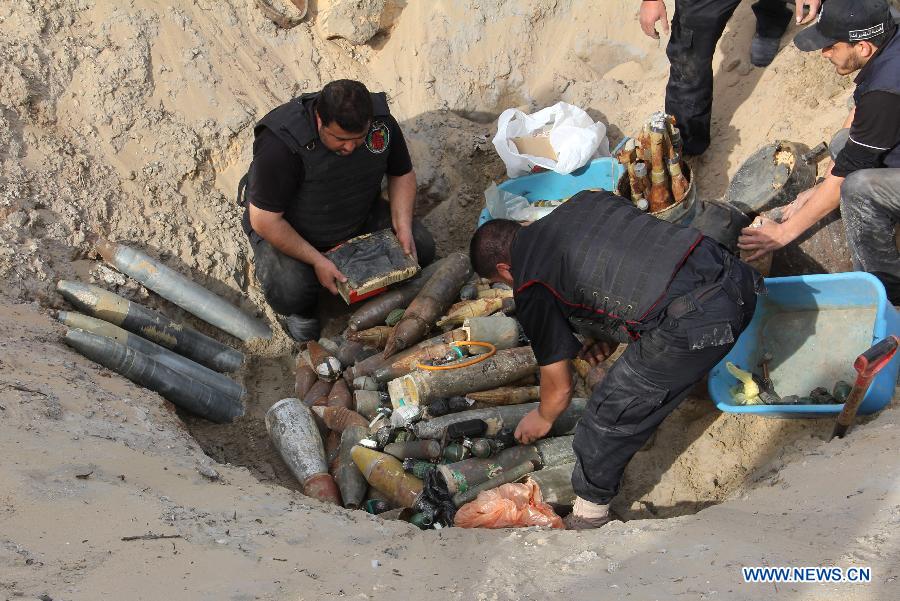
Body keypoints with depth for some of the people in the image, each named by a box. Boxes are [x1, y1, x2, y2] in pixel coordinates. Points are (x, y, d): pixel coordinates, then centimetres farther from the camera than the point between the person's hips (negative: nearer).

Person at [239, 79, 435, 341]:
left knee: (421, 248, -11)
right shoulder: (280, 145, -35)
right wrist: (317, 260, -29)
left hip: (361, 216, 5)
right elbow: (264, 221, -29)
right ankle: (299, 309, 7)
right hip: (288, 229, -4)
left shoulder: (382, 122, -19)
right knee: (290, 293, -30)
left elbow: (402, 174, -1)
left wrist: (403, 228, -15)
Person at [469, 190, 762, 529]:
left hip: (692, 323, -7)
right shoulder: (587, 200, 21)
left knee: (609, 417, 10)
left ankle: (590, 510, 28)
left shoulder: (531, 291, 3)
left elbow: (559, 388, 12)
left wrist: (543, 419, 34)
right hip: (737, 277, 8)